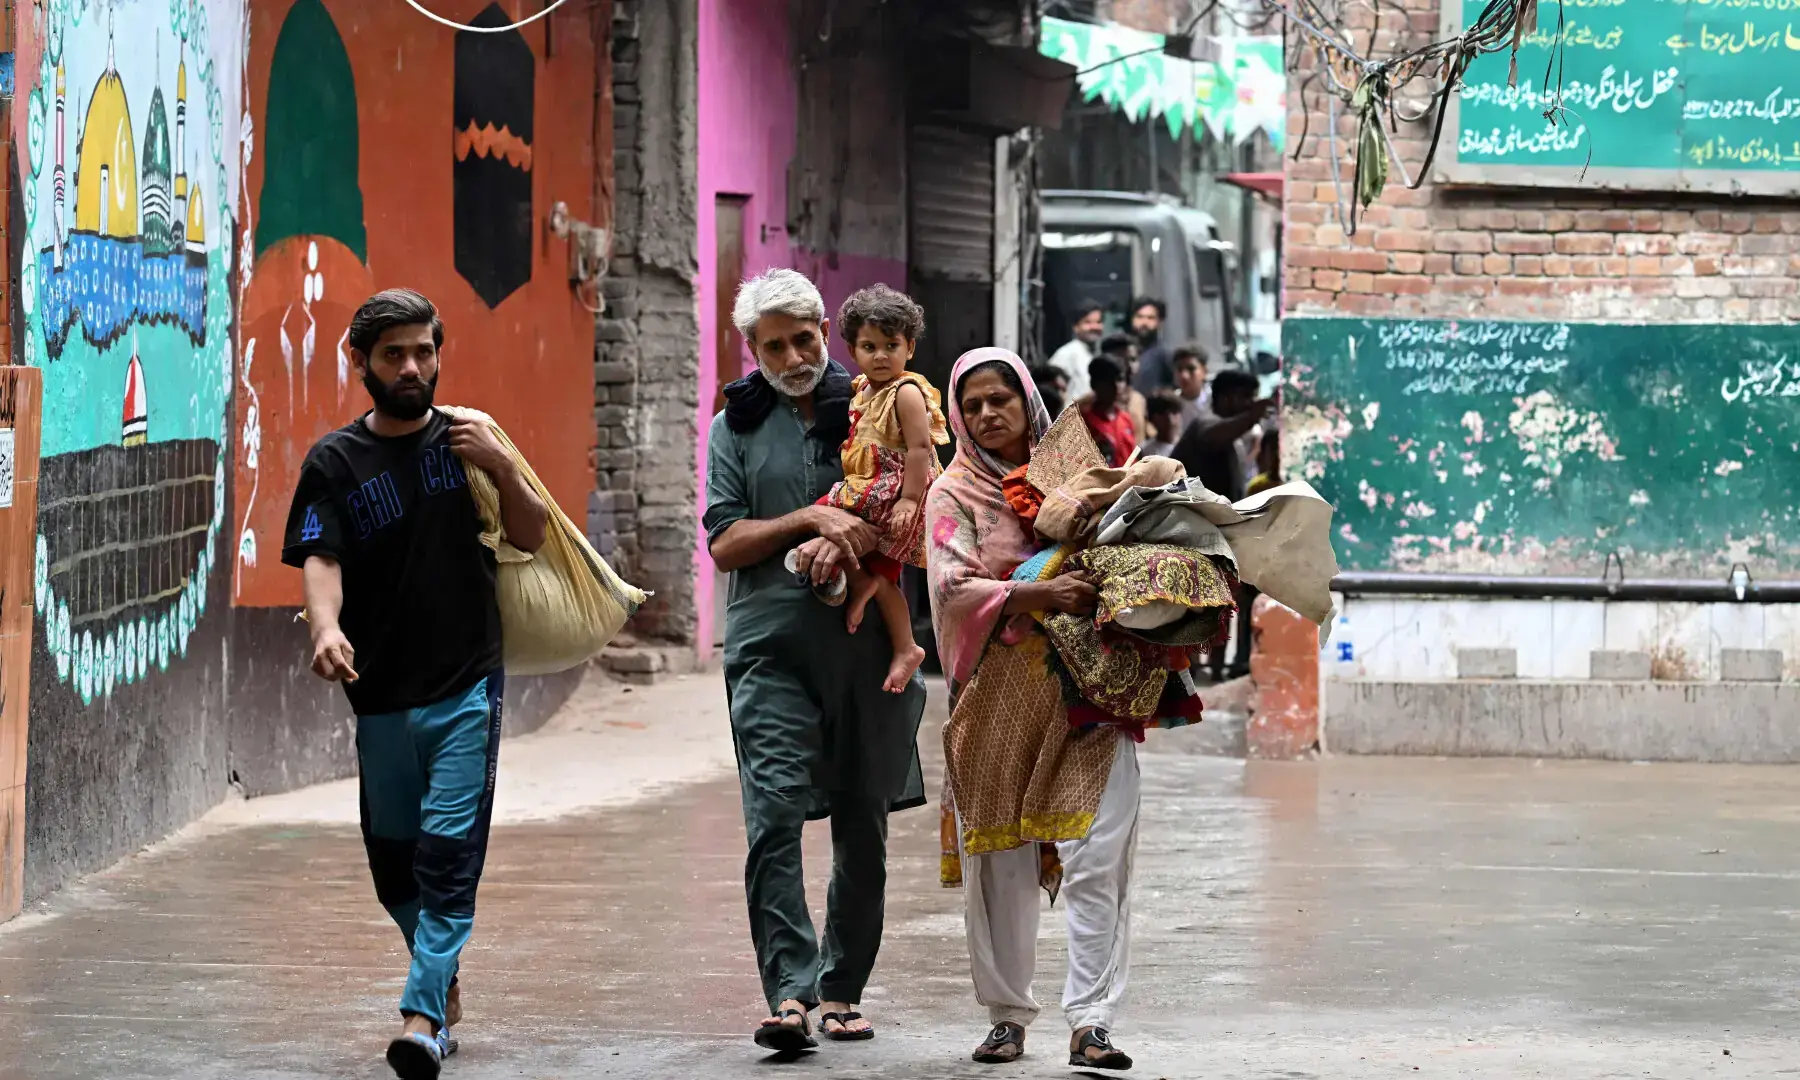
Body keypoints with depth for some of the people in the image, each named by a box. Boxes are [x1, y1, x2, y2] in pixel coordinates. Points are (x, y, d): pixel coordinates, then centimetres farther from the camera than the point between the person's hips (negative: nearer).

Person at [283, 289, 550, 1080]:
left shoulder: (463, 437, 6)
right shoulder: (336, 461, 2)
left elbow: (531, 537, 11)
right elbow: (319, 557, -11)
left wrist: (504, 471, -9)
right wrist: (326, 626, -31)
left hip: (467, 689, -1)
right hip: (382, 695, 1)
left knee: (449, 855, -14)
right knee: (393, 865, 10)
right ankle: (445, 985, 33)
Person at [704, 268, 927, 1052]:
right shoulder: (736, 428, 10)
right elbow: (725, 542, 2)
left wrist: (844, 539, -15)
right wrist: (811, 518, -11)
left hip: (865, 641, 1)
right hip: (771, 645, -1)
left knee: (862, 825, 7)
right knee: (774, 817, -15)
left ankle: (842, 989, 19)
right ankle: (789, 990, -19)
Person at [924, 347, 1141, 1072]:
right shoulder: (954, 493, 6)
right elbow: (953, 587, -8)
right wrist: (1036, 595, -22)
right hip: (999, 695, -1)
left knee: (1097, 858, -11)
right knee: (999, 863, 2)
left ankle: (1091, 1022, -14)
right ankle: (1007, 1018, 15)